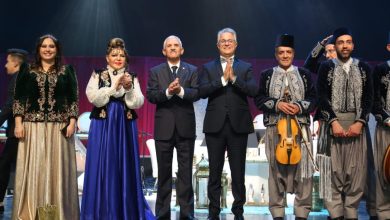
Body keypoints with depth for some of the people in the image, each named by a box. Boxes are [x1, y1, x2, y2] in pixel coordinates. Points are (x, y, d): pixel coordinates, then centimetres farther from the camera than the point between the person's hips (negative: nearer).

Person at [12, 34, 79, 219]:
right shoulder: (27, 70, 8)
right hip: (32, 126, 0)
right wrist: (18, 123, -4)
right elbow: (18, 98, 5)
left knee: (57, 168, 1)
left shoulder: (67, 71, 8)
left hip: (59, 127, 0)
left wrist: (72, 122, -5)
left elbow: (73, 99, 6)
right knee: (32, 169, 1)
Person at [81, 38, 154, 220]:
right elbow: (94, 98, -9)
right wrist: (114, 86, -15)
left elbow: (138, 103, -2)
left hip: (125, 127, 1)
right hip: (103, 127, -1)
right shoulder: (97, 75, 5)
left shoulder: (132, 77, 8)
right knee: (102, 168, 0)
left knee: (125, 168, 4)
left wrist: (129, 88, -18)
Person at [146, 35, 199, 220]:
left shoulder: (192, 70, 7)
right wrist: (167, 92, -21)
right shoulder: (155, 71, 7)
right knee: (164, 172, 7)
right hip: (163, 128, 0)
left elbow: (197, 93, -7)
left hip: (185, 127, 0)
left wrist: (181, 91, -24)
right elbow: (150, 95, -5)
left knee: (186, 172, 4)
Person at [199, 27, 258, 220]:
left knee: (238, 171, 5)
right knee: (215, 171, 6)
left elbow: (254, 90, -7)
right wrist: (223, 79, -15)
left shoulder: (245, 67, 9)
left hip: (238, 125, 0)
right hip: (215, 125, 0)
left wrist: (234, 78, -15)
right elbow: (202, 92, -7)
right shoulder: (208, 68, 9)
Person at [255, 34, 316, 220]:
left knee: (303, 169, -3)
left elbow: (313, 99, 7)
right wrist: (277, 104, -12)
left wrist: (300, 106, -11)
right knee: (276, 169, 1)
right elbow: (259, 99, 3)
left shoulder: (304, 74, 11)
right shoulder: (266, 75, 9)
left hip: (300, 127, 1)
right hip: (275, 127, -1)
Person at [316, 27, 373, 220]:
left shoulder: (363, 68, 9)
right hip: (332, 123, -1)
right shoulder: (326, 67, 5)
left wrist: (360, 122, -9)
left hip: (356, 124, 1)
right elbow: (322, 98, -2)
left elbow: (368, 98, 4)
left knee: (355, 170, 0)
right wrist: (334, 122, -13)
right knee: (333, 170, -2)